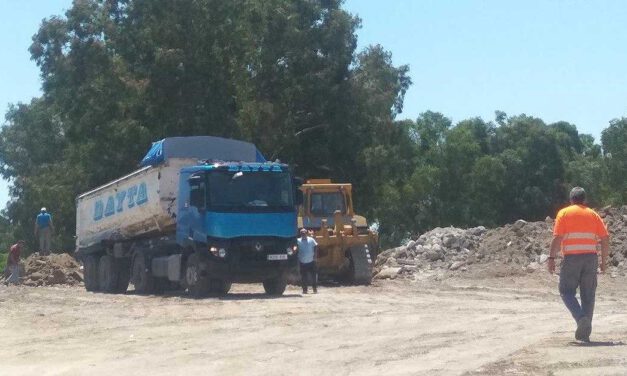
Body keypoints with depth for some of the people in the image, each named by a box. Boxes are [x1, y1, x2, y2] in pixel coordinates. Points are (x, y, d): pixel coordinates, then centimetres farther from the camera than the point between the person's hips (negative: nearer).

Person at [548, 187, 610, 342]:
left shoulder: (564, 213, 4)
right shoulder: (593, 214, 13)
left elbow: (557, 238, -8)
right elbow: (605, 239, 5)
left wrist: (552, 258, -6)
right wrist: (604, 260, 11)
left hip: (571, 258, -3)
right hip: (591, 257, 3)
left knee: (567, 291, 5)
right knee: (588, 294, 8)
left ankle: (581, 318, -18)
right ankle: (585, 332, 7)